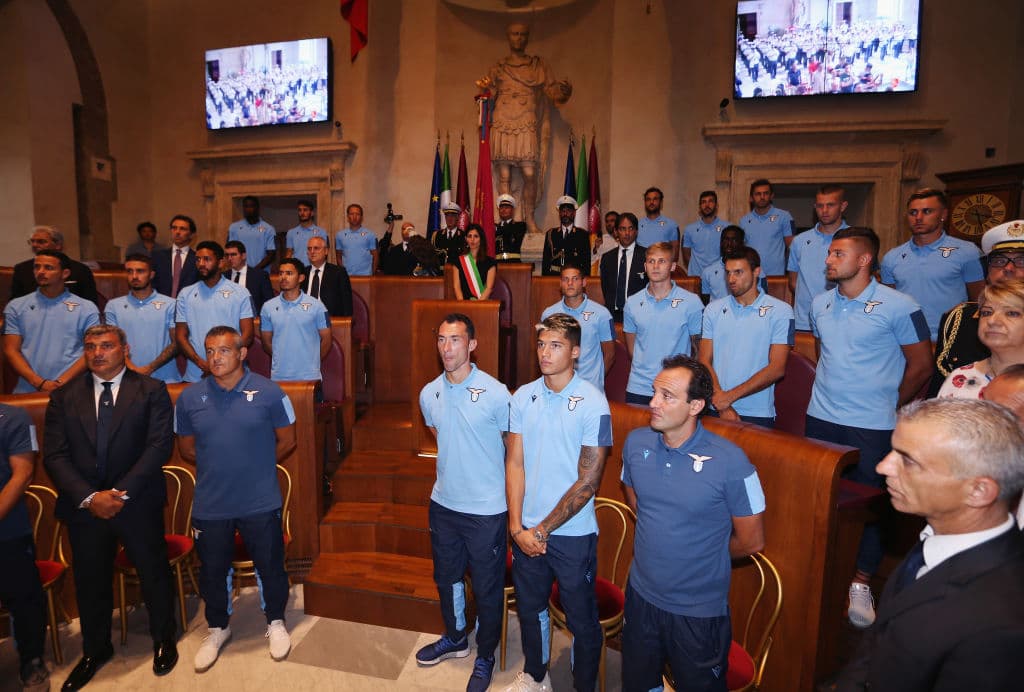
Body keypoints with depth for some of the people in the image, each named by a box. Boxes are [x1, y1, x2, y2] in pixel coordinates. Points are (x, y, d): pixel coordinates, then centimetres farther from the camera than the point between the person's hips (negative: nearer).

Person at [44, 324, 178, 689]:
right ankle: (95, 650, 40)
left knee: (154, 574, 11)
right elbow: (54, 455, -2)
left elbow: (160, 445, -12)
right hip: (83, 507, 3)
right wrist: (89, 497, -15)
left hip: (138, 504, -2)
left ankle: (164, 640, 34)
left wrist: (122, 492, -18)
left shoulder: (151, 390, -4)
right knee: (89, 581, 17)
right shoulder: (64, 397, 4)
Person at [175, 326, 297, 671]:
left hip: (261, 502, -2)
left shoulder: (268, 391, -10)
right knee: (212, 570, 19)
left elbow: (287, 440, -1)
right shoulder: (189, 397, -2)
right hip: (210, 505, 2)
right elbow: (186, 448, 10)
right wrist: (218, 467, 8)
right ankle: (217, 628, 44)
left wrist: (258, 466, 6)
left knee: (270, 565, 13)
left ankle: (276, 622, 38)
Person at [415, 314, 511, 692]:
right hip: (443, 504, 5)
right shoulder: (429, 394, -1)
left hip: (487, 509, -5)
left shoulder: (496, 393, -18)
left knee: (487, 587, 12)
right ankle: (455, 638, 49)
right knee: (446, 577, 23)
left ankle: (485, 657, 36)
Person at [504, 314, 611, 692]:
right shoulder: (523, 396, -1)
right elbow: (515, 462, 1)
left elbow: (588, 481, -14)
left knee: (581, 619, 13)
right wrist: (517, 527, -7)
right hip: (526, 530, 4)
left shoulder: (592, 402, -14)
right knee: (529, 608, 22)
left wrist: (543, 530, -12)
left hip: (573, 533, -4)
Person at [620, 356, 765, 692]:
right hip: (641, 595, 4)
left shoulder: (730, 462, -23)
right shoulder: (636, 442, -8)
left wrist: (700, 554, 0)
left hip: (699, 612, -4)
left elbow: (751, 541, -12)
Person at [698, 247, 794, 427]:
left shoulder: (780, 311, -3)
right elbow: (704, 361, 0)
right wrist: (723, 407, -11)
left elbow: (777, 368, -9)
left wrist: (730, 396, -15)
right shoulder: (713, 309, 5)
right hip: (716, 410, 2)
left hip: (758, 414, -2)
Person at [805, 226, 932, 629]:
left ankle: (861, 583, 22)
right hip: (821, 418, 5)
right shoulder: (820, 305, 5)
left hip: (871, 427, -5)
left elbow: (920, 365, -3)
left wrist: (888, 404, 3)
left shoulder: (899, 307, -11)